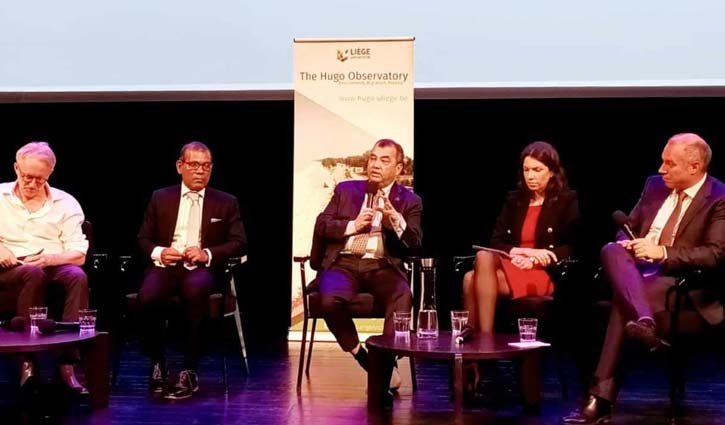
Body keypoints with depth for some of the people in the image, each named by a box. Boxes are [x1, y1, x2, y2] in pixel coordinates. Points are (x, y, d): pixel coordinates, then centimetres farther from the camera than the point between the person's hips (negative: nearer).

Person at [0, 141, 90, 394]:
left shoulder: (66, 203, 8)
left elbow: (79, 255, 0)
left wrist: (49, 258, -20)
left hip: (53, 266, 1)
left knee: (78, 277, -33)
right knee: (34, 274, -37)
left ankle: (67, 360, -36)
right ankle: (28, 359, -33)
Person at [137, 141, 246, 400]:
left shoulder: (226, 203, 12)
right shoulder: (161, 198, 16)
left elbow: (239, 243, 5)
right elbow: (143, 238, 15)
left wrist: (207, 254, -11)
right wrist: (158, 252, -8)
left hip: (201, 269, -1)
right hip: (165, 265, 1)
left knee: (195, 290, -38)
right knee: (147, 297, -33)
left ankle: (190, 371, -28)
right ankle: (157, 362, -7)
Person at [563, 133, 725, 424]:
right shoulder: (655, 185, 15)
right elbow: (629, 228, 21)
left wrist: (663, 253, -22)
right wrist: (626, 243, -5)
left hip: (680, 279, -5)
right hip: (634, 270, 6)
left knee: (622, 301, -35)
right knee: (611, 251, -31)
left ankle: (601, 399, -37)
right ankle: (644, 322, -51)